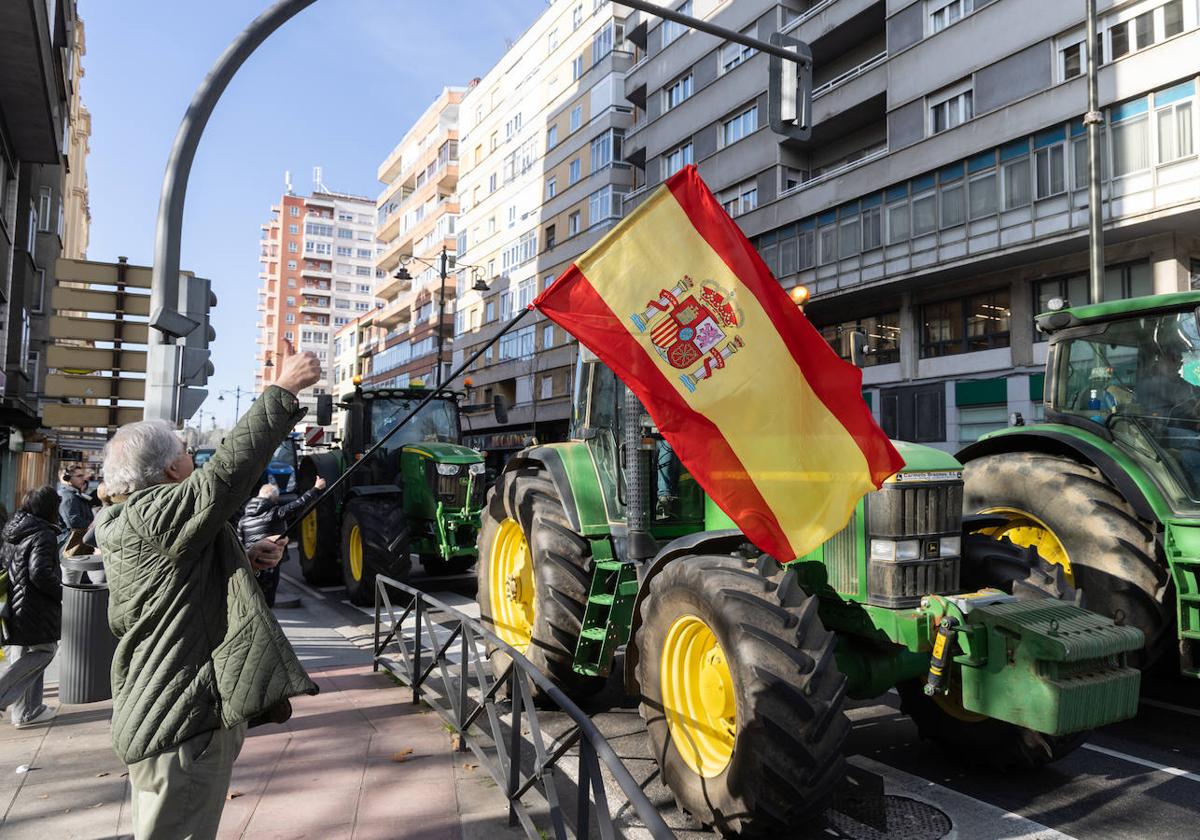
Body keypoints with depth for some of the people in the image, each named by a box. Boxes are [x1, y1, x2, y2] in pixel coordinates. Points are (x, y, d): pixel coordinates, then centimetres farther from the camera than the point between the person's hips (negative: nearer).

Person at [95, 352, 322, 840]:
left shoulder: (129, 525, 13)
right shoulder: (157, 514, -20)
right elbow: (230, 468, -29)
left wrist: (245, 561, 7)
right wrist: (283, 391, -25)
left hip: (162, 715, 11)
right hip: (183, 721, -11)